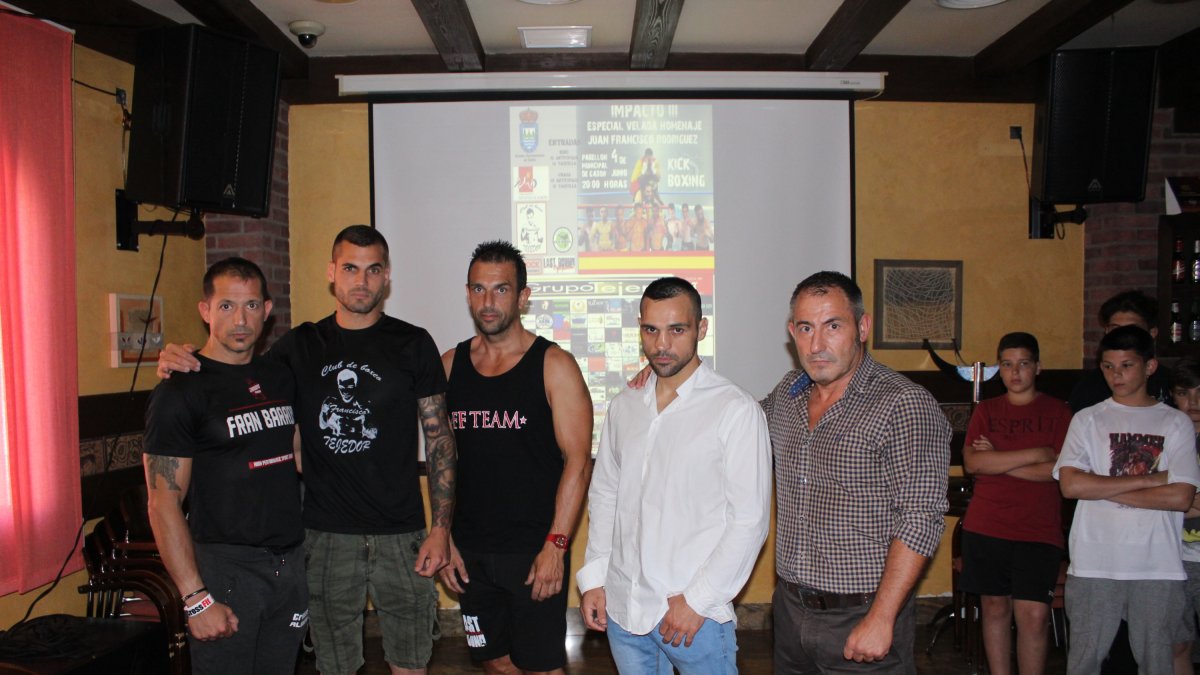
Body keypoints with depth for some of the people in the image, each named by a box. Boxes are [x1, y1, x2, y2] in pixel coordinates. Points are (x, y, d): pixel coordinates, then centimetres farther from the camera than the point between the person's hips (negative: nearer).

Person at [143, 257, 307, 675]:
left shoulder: (280, 379, 9)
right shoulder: (181, 392, -10)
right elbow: (164, 505, -13)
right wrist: (196, 599, -17)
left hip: (290, 562, 6)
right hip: (225, 568, -6)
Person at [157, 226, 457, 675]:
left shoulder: (413, 344, -1)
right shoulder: (301, 345, 6)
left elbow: (439, 438, 0)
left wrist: (441, 528, -7)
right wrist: (178, 365, -7)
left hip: (401, 535, -2)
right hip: (326, 536, 2)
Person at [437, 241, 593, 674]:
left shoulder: (554, 365, -7)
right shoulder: (450, 364, 6)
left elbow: (578, 460, -10)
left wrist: (556, 545, -16)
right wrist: (444, 538, 5)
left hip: (534, 551, -4)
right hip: (470, 552, 4)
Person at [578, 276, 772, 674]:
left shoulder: (736, 410, -11)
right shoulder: (624, 407, 6)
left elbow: (750, 521, -12)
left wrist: (697, 600, -12)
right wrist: (593, 578, 7)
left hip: (696, 614, -5)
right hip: (622, 608, 5)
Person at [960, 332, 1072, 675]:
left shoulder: (1058, 411, 3)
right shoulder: (986, 410, 9)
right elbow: (972, 462, -5)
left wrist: (996, 461, -7)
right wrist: (1036, 454, -10)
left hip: (1039, 531, -2)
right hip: (985, 528, 2)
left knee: (1033, 616, -6)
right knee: (995, 607, 9)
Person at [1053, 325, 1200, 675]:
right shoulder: (1088, 420, 4)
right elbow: (1070, 485, -10)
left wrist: (1104, 491, -7)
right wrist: (1148, 479, -10)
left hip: (1159, 567, 0)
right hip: (1094, 564, 0)